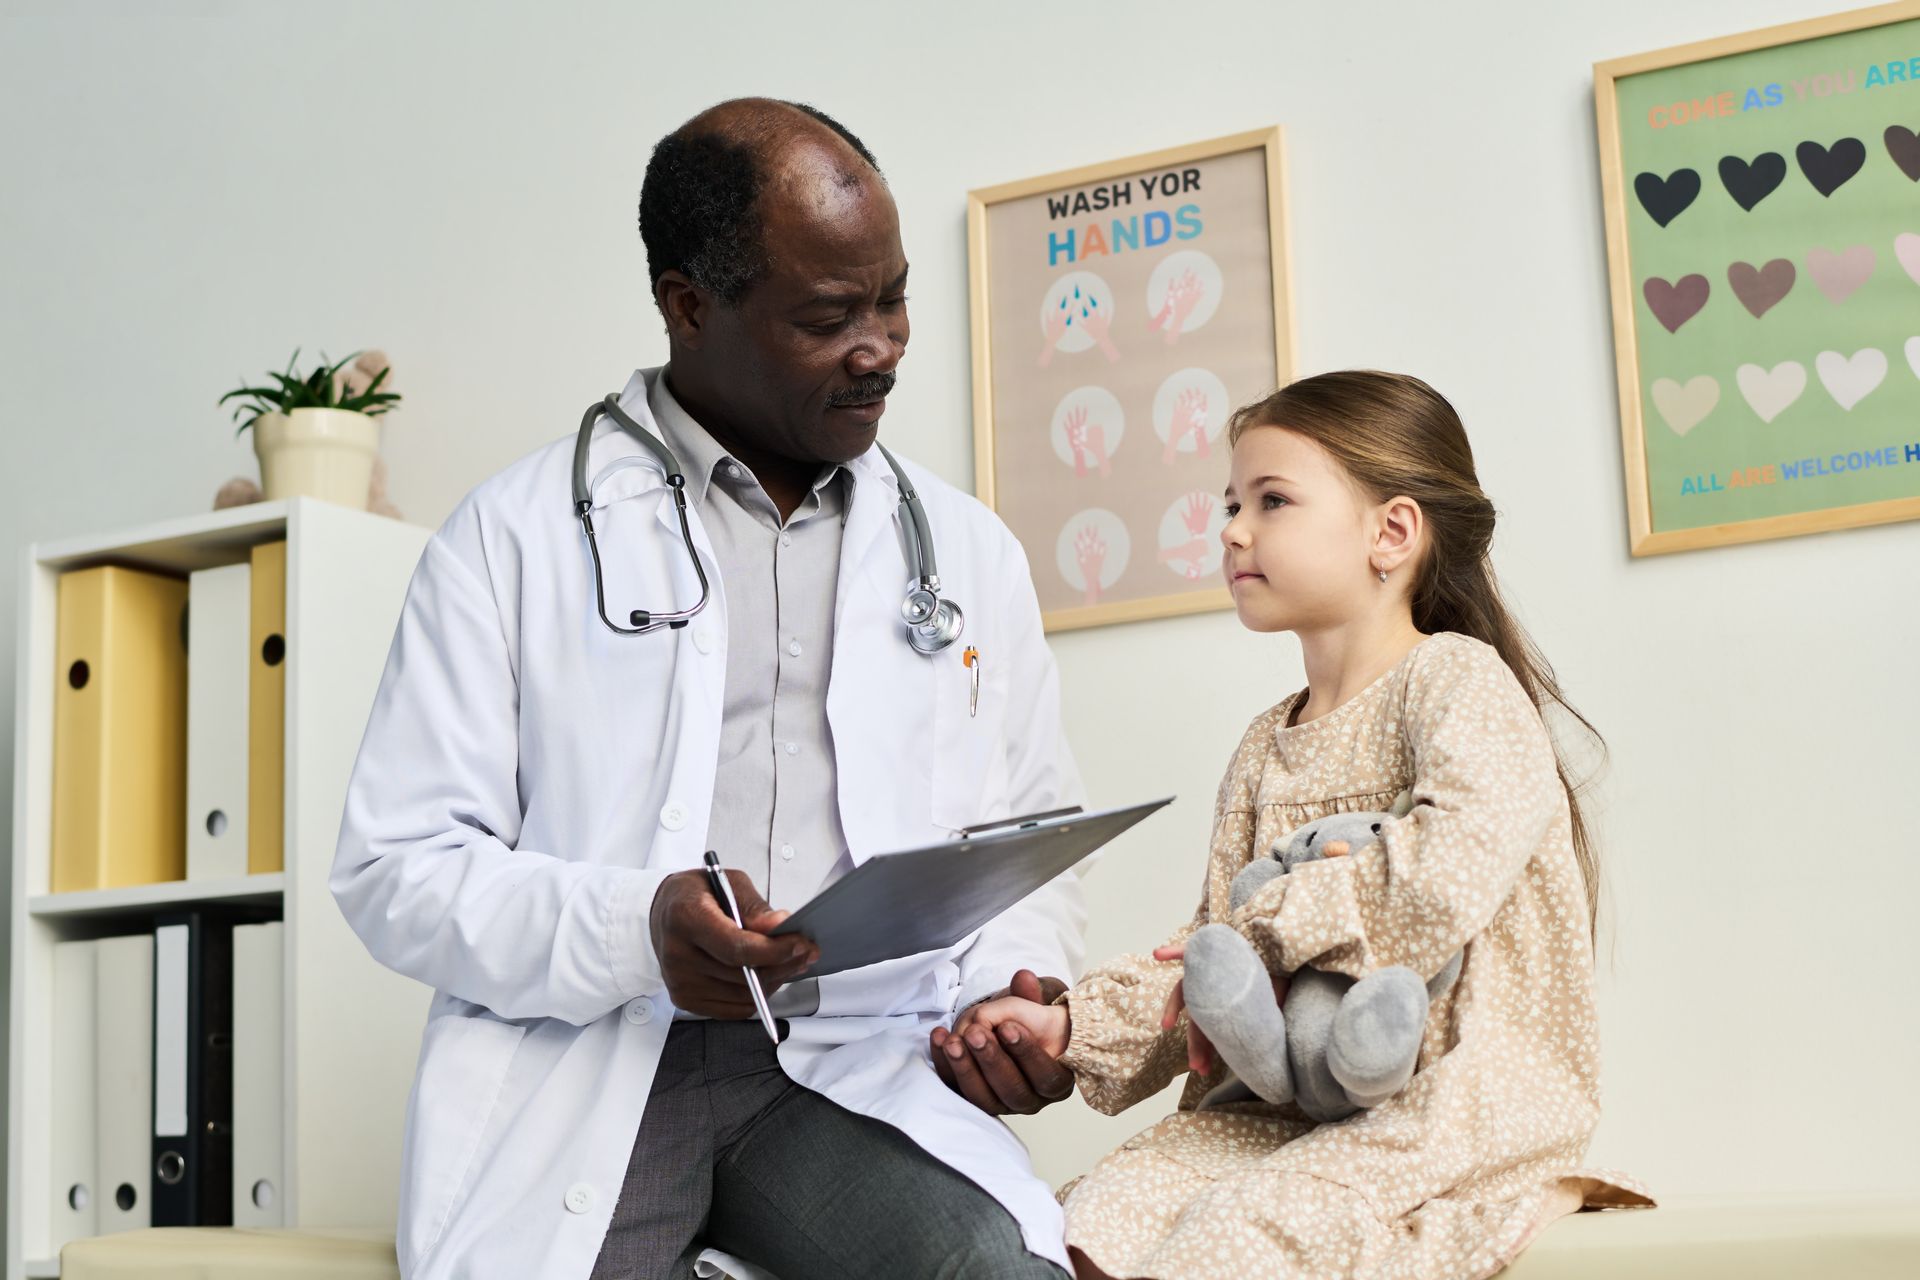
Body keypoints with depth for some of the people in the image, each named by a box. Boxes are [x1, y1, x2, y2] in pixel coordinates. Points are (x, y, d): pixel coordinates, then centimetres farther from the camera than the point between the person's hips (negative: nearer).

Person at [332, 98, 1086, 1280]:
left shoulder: (971, 552, 14)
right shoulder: (518, 534, 4)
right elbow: (396, 868, 0)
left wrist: (1017, 984, -3)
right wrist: (629, 928, -18)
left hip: (853, 1072, 3)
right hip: (585, 1064, -2)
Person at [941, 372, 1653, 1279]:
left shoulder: (1455, 679, -4)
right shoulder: (1265, 747, 19)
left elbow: (1449, 874, -23)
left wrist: (1261, 931, -14)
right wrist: (1071, 1024, 2)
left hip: (1461, 1099, -6)